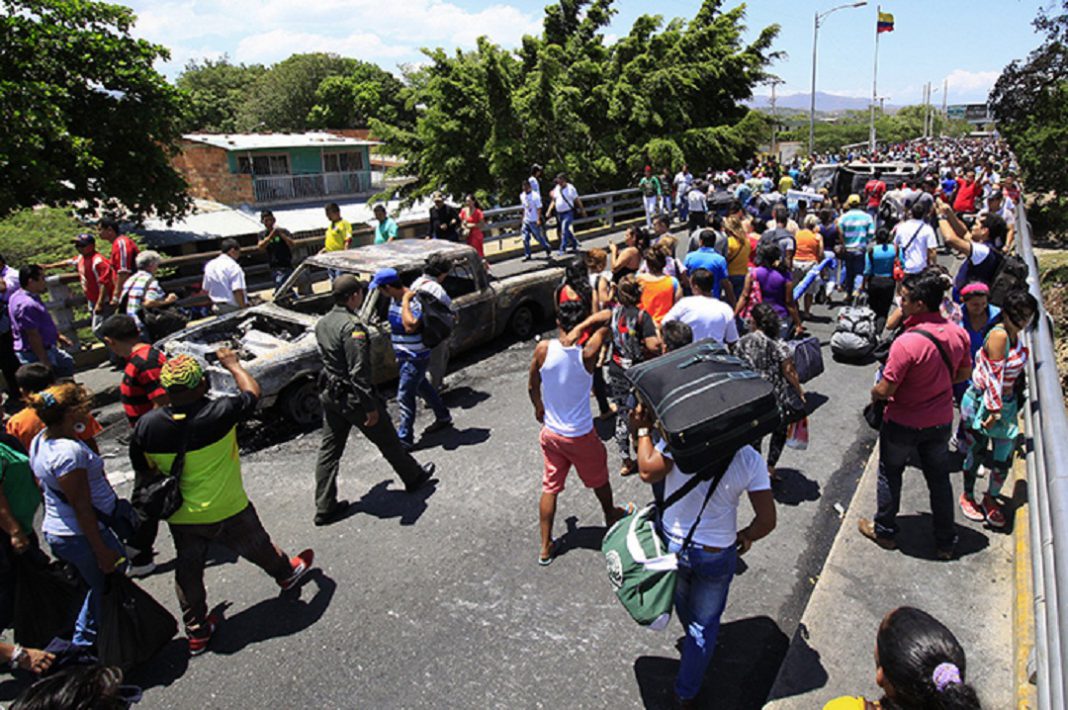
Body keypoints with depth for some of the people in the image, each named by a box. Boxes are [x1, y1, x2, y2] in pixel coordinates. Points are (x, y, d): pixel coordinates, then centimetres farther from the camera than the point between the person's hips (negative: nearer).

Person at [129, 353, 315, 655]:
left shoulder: (146, 426, -15)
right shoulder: (220, 413, -27)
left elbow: (142, 470, 0)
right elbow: (253, 392, -7)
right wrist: (233, 365, 8)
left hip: (180, 517, 3)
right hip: (226, 512, -3)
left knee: (188, 573, 20)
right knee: (259, 548, 23)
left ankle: (197, 632, 34)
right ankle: (287, 574, 50)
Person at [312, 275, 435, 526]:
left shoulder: (322, 323, 4)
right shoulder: (352, 327, -24)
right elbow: (359, 372, -26)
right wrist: (370, 407, -21)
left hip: (330, 395, 8)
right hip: (354, 398, -8)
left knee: (329, 450, 12)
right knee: (388, 441, 12)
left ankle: (325, 507, 17)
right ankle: (414, 477, 33)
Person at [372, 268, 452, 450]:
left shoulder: (413, 302, -26)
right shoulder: (395, 299, 3)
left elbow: (410, 326, -42)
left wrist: (406, 302, -35)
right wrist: (397, 352, 23)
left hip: (415, 357, -10)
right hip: (405, 355, 10)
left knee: (404, 396, -5)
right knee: (422, 387, 23)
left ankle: (404, 438, 5)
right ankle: (443, 417, 41)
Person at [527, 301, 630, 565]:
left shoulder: (543, 349, -15)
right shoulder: (587, 353, -23)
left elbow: (532, 387, 1)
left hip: (550, 432, 2)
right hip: (581, 435, -2)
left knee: (549, 488, 15)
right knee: (599, 480, 25)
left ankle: (545, 547, 22)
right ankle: (611, 516, 50)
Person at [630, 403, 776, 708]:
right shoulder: (750, 460, -19)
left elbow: (648, 470, -30)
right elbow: (767, 521, -16)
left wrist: (643, 430, -17)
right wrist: (745, 536, 4)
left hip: (672, 542, 2)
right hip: (716, 555, -2)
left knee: (683, 599, 34)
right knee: (705, 625, 21)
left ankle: (692, 645, 64)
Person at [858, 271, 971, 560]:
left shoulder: (907, 343, -31)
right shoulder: (958, 334, -10)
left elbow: (885, 390, -25)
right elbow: (964, 373, 7)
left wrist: (874, 393, -4)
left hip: (903, 424, -5)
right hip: (941, 421, 6)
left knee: (890, 474, 17)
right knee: (939, 480, 20)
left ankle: (884, 531, 34)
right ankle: (946, 542, 34)